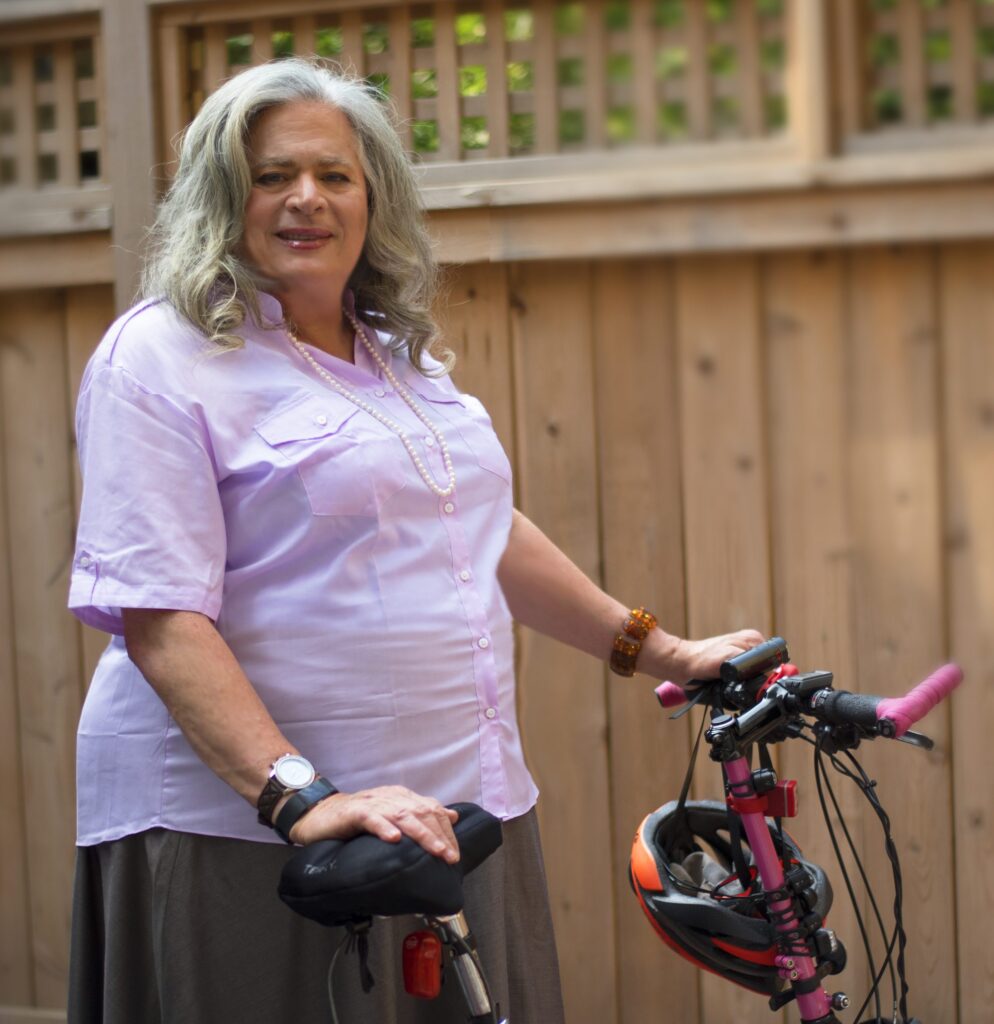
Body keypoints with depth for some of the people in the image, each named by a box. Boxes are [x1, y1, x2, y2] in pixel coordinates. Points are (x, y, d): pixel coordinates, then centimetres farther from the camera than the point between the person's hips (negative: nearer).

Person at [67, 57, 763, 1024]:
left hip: (452, 811, 7)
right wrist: (302, 797, -28)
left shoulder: (398, 352, 15)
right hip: (246, 828, -7)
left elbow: (487, 529, 25)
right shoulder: (159, 357, -8)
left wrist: (661, 651, 25)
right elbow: (157, 618, -18)